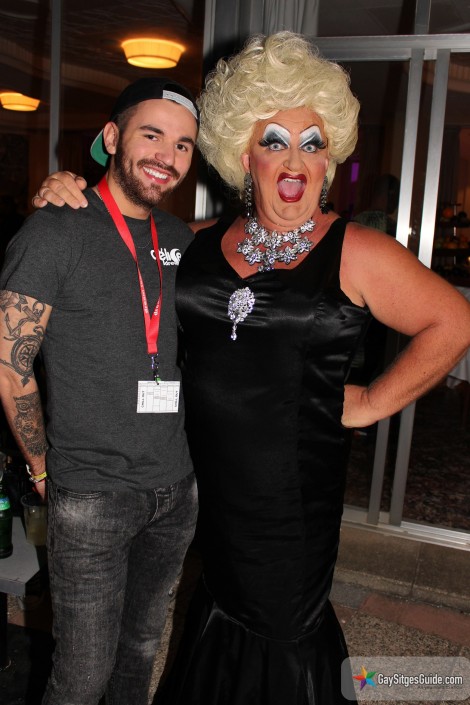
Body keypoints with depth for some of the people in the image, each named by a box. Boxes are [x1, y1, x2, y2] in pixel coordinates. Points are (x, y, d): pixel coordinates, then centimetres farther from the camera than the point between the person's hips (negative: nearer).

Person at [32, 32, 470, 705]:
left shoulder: (356, 254, -8)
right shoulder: (204, 244, 4)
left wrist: (372, 402, -5)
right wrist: (68, 198, 3)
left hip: (295, 485, -3)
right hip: (208, 474, 4)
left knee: (280, 628, 11)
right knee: (222, 604, 19)